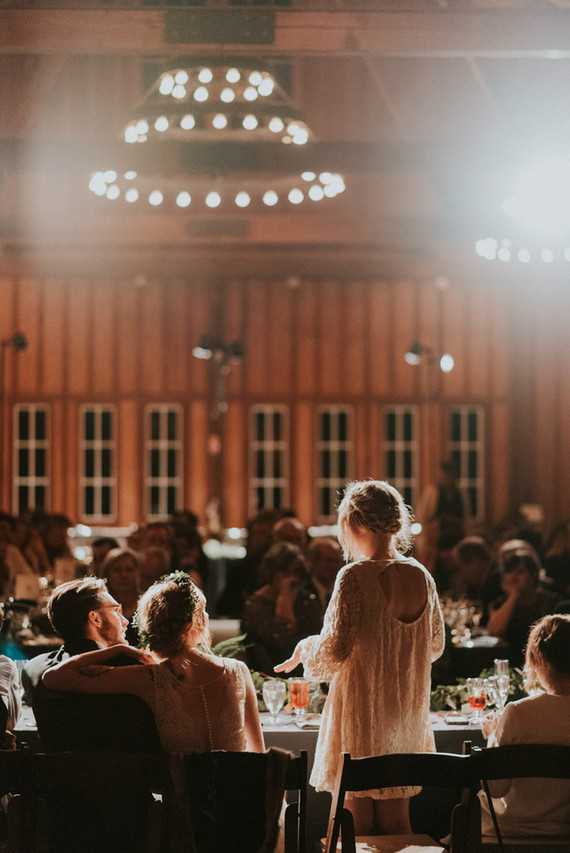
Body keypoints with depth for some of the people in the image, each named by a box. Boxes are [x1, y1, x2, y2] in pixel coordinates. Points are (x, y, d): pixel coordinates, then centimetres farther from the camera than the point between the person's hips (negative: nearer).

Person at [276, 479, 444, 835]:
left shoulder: (355, 577, -14)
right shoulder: (421, 576, 3)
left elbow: (335, 650, -18)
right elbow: (435, 645, 14)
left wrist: (305, 649, 3)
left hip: (360, 713, -6)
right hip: (408, 715, 6)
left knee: (355, 825, 1)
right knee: (396, 823, 11)